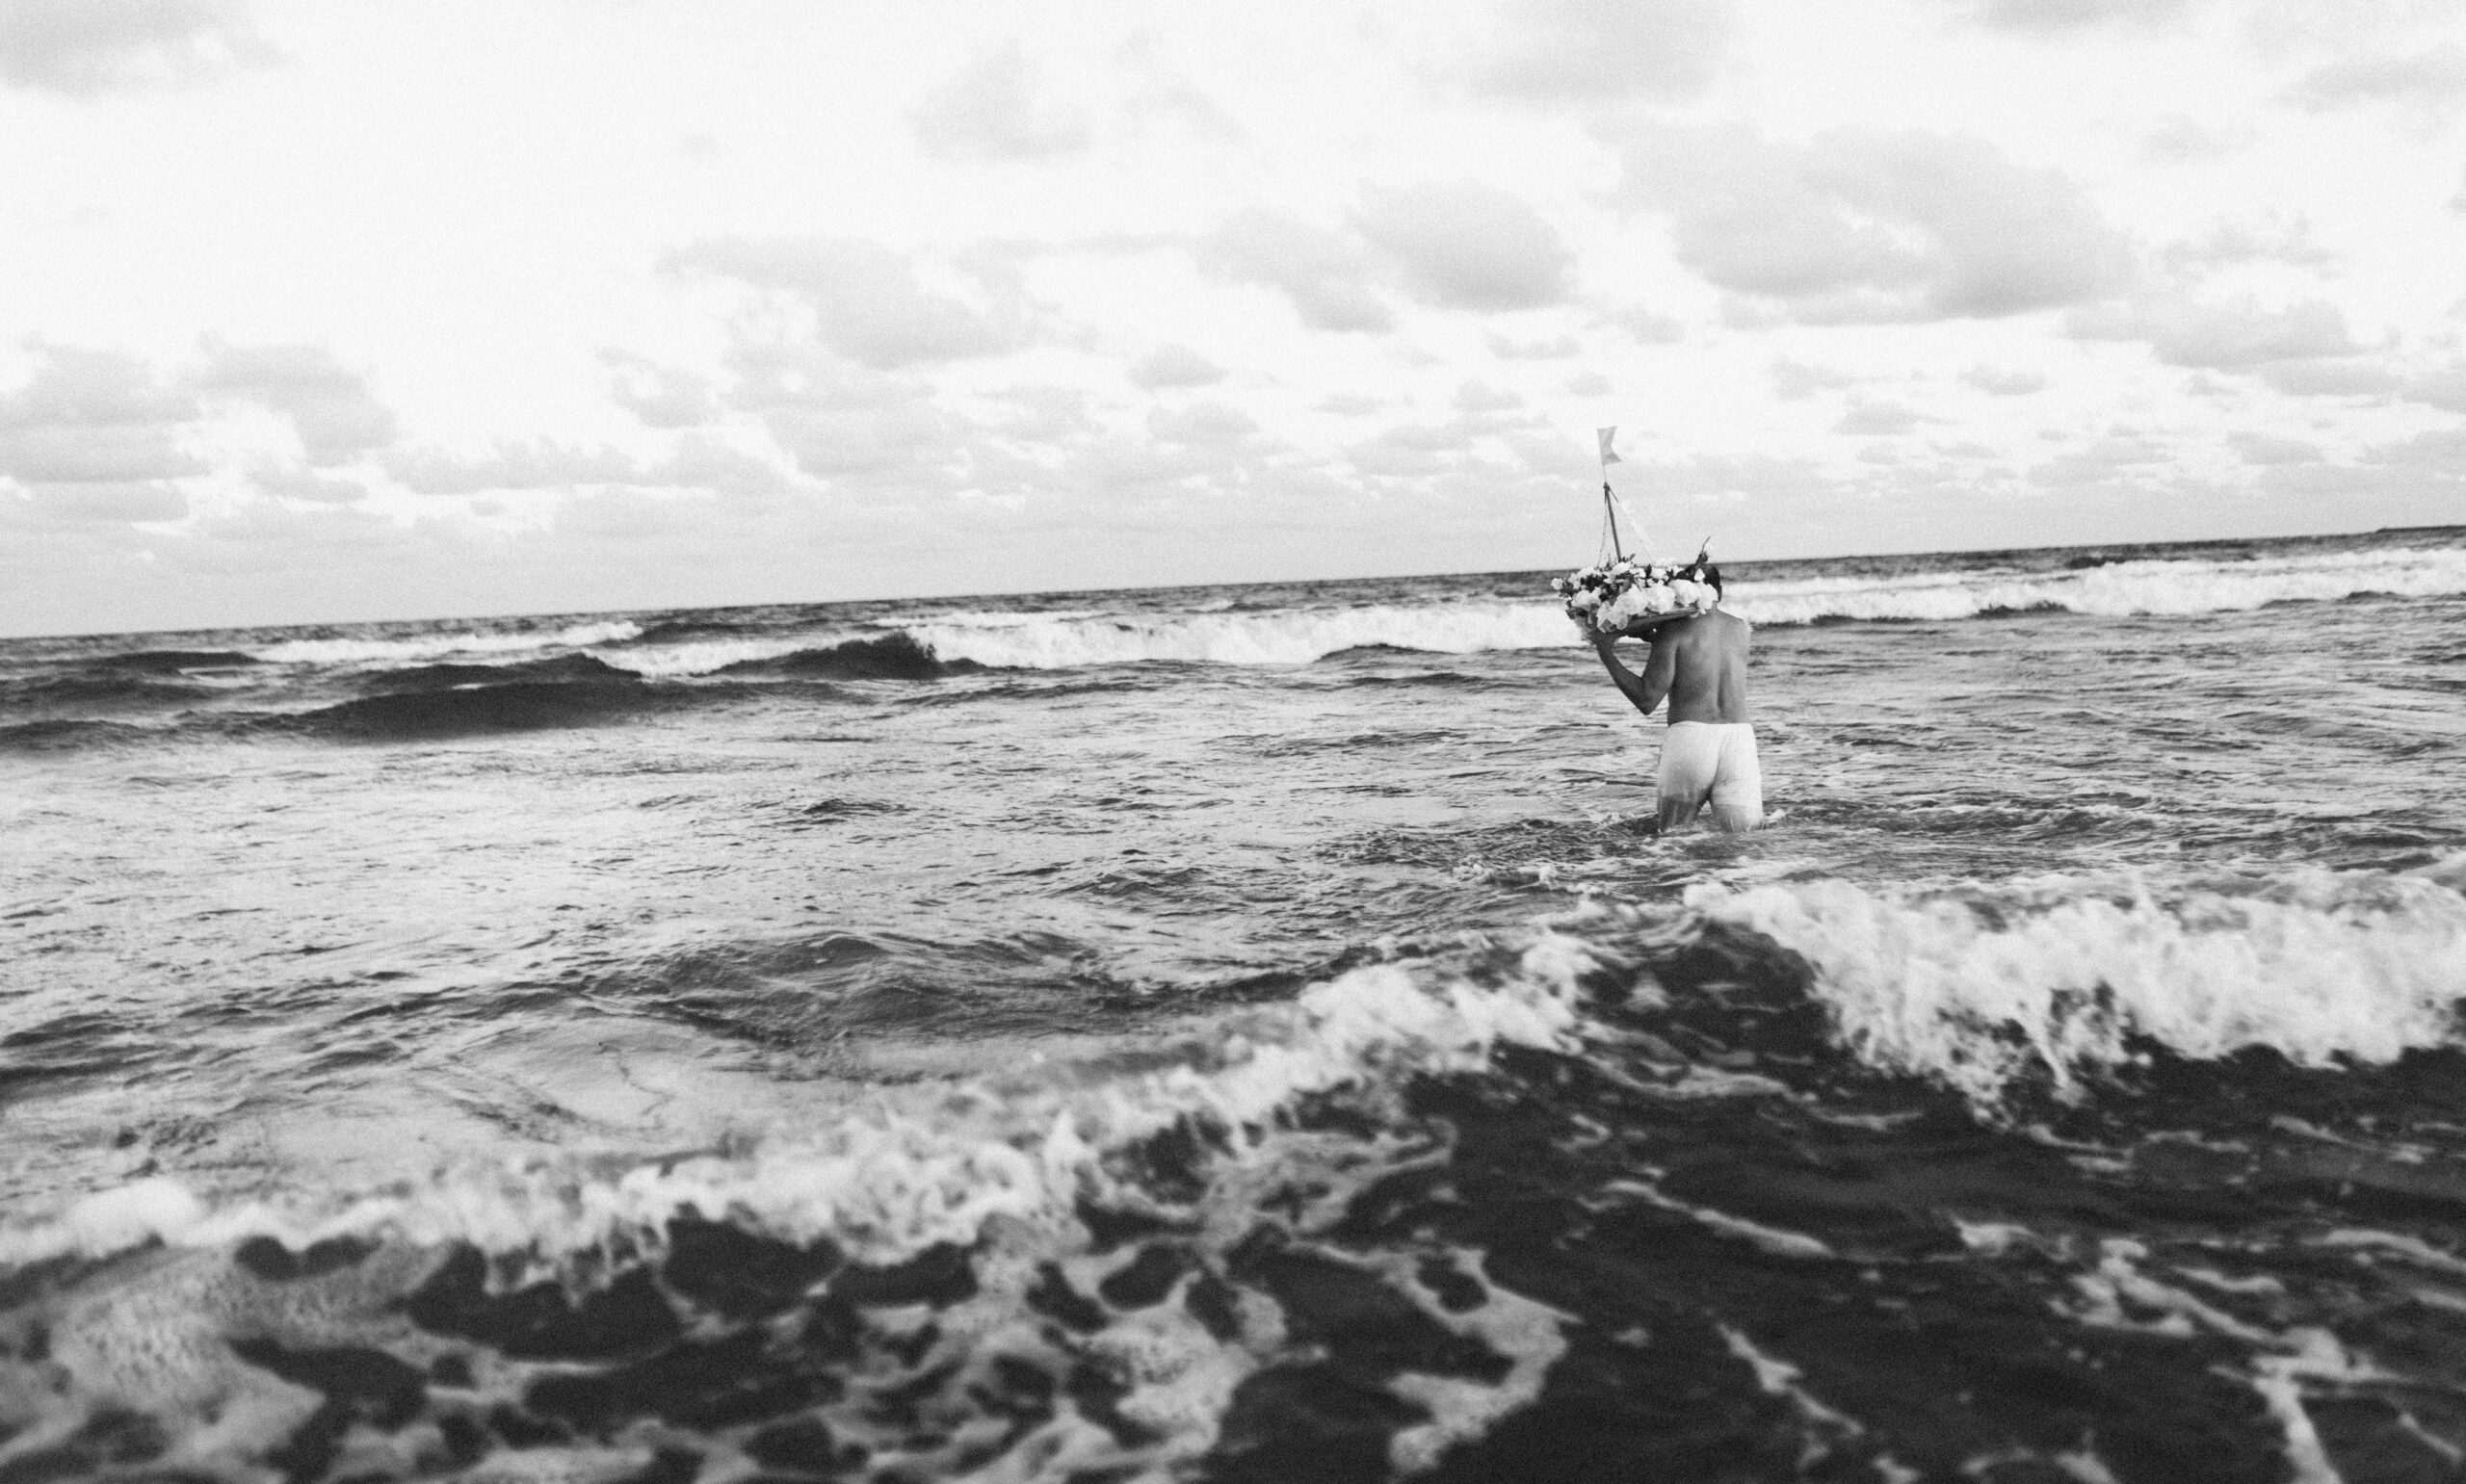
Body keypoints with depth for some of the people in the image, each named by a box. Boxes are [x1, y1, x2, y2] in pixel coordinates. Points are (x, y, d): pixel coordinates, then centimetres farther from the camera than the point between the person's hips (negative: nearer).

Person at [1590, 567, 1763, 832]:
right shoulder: (1740, 628, 18)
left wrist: (1606, 655, 5)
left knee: (1673, 833, 13)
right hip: (1740, 738, 3)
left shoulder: (1673, 630, 2)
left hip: (1690, 735, -3)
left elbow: (1646, 701, -1)